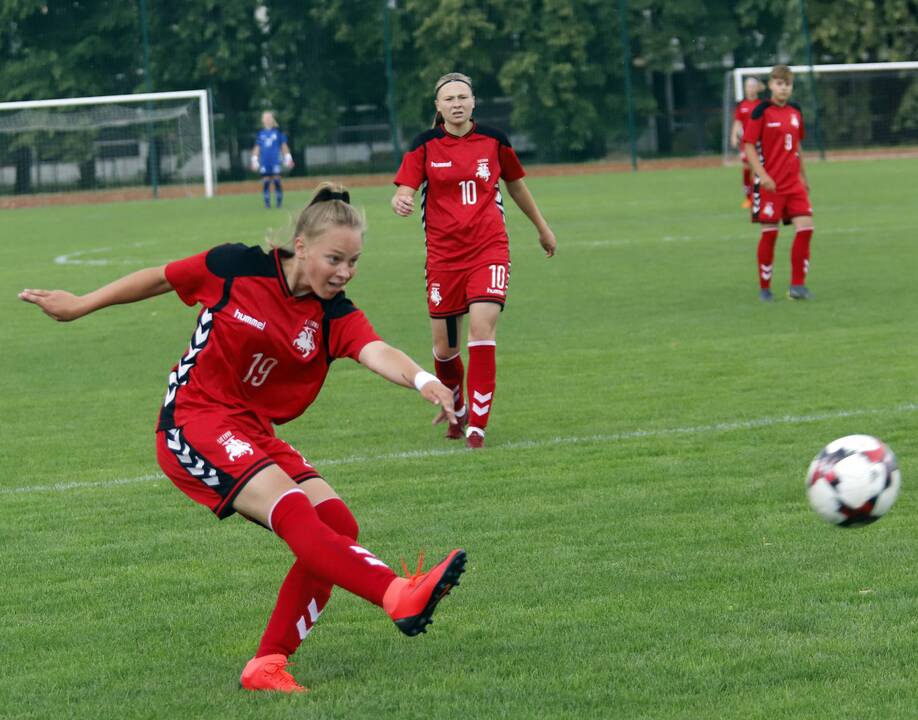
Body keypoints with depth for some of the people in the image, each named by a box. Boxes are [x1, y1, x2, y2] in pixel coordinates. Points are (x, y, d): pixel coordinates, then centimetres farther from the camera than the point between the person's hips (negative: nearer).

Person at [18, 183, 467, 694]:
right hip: (192, 425, -6)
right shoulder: (236, 267, -9)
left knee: (337, 524, -13)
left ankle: (269, 663, -5)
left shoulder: (336, 316, -3)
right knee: (292, 511, -28)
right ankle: (400, 595, -45)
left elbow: (377, 352, -24)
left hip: (255, 435, 6)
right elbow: (159, 279, 7)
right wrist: (81, 305, 16)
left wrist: (422, 379, -46)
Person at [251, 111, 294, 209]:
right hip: (264, 163, 2)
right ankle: (267, 202, 4)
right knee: (265, 182, -2)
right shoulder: (260, 133, 8)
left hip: (275, 161, -2)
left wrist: (288, 159, 6)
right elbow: (257, 148, 14)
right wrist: (254, 161, 10)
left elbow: (284, 146, 8)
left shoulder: (278, 132, 4)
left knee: (277, 180, -7)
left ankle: (279, 201, 3)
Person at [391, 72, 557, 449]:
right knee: (444, 345, 4)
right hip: (443, 254, 0)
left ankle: (477, 423, -13)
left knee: (482, 327, -19)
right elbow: (404, 191, -8)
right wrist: (401, 202, -33)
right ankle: (456, 408, 34)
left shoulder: (493, 140, 5)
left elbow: (515, 184, 21)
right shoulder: (425, 145, 0)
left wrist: (542, 227, 31)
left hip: (489, 248, 0)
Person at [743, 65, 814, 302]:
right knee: (769, 233, -1)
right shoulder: (762, 111, -7)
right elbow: (748, 145, -10)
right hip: (770, 183, -5)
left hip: (794, 183, 5)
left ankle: (797, 285, -1)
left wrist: (803, 176, 22)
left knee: (805, 227, -7)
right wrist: (762, 175, -19)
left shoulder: (795, 111, 10)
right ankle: (764, 288, 12)